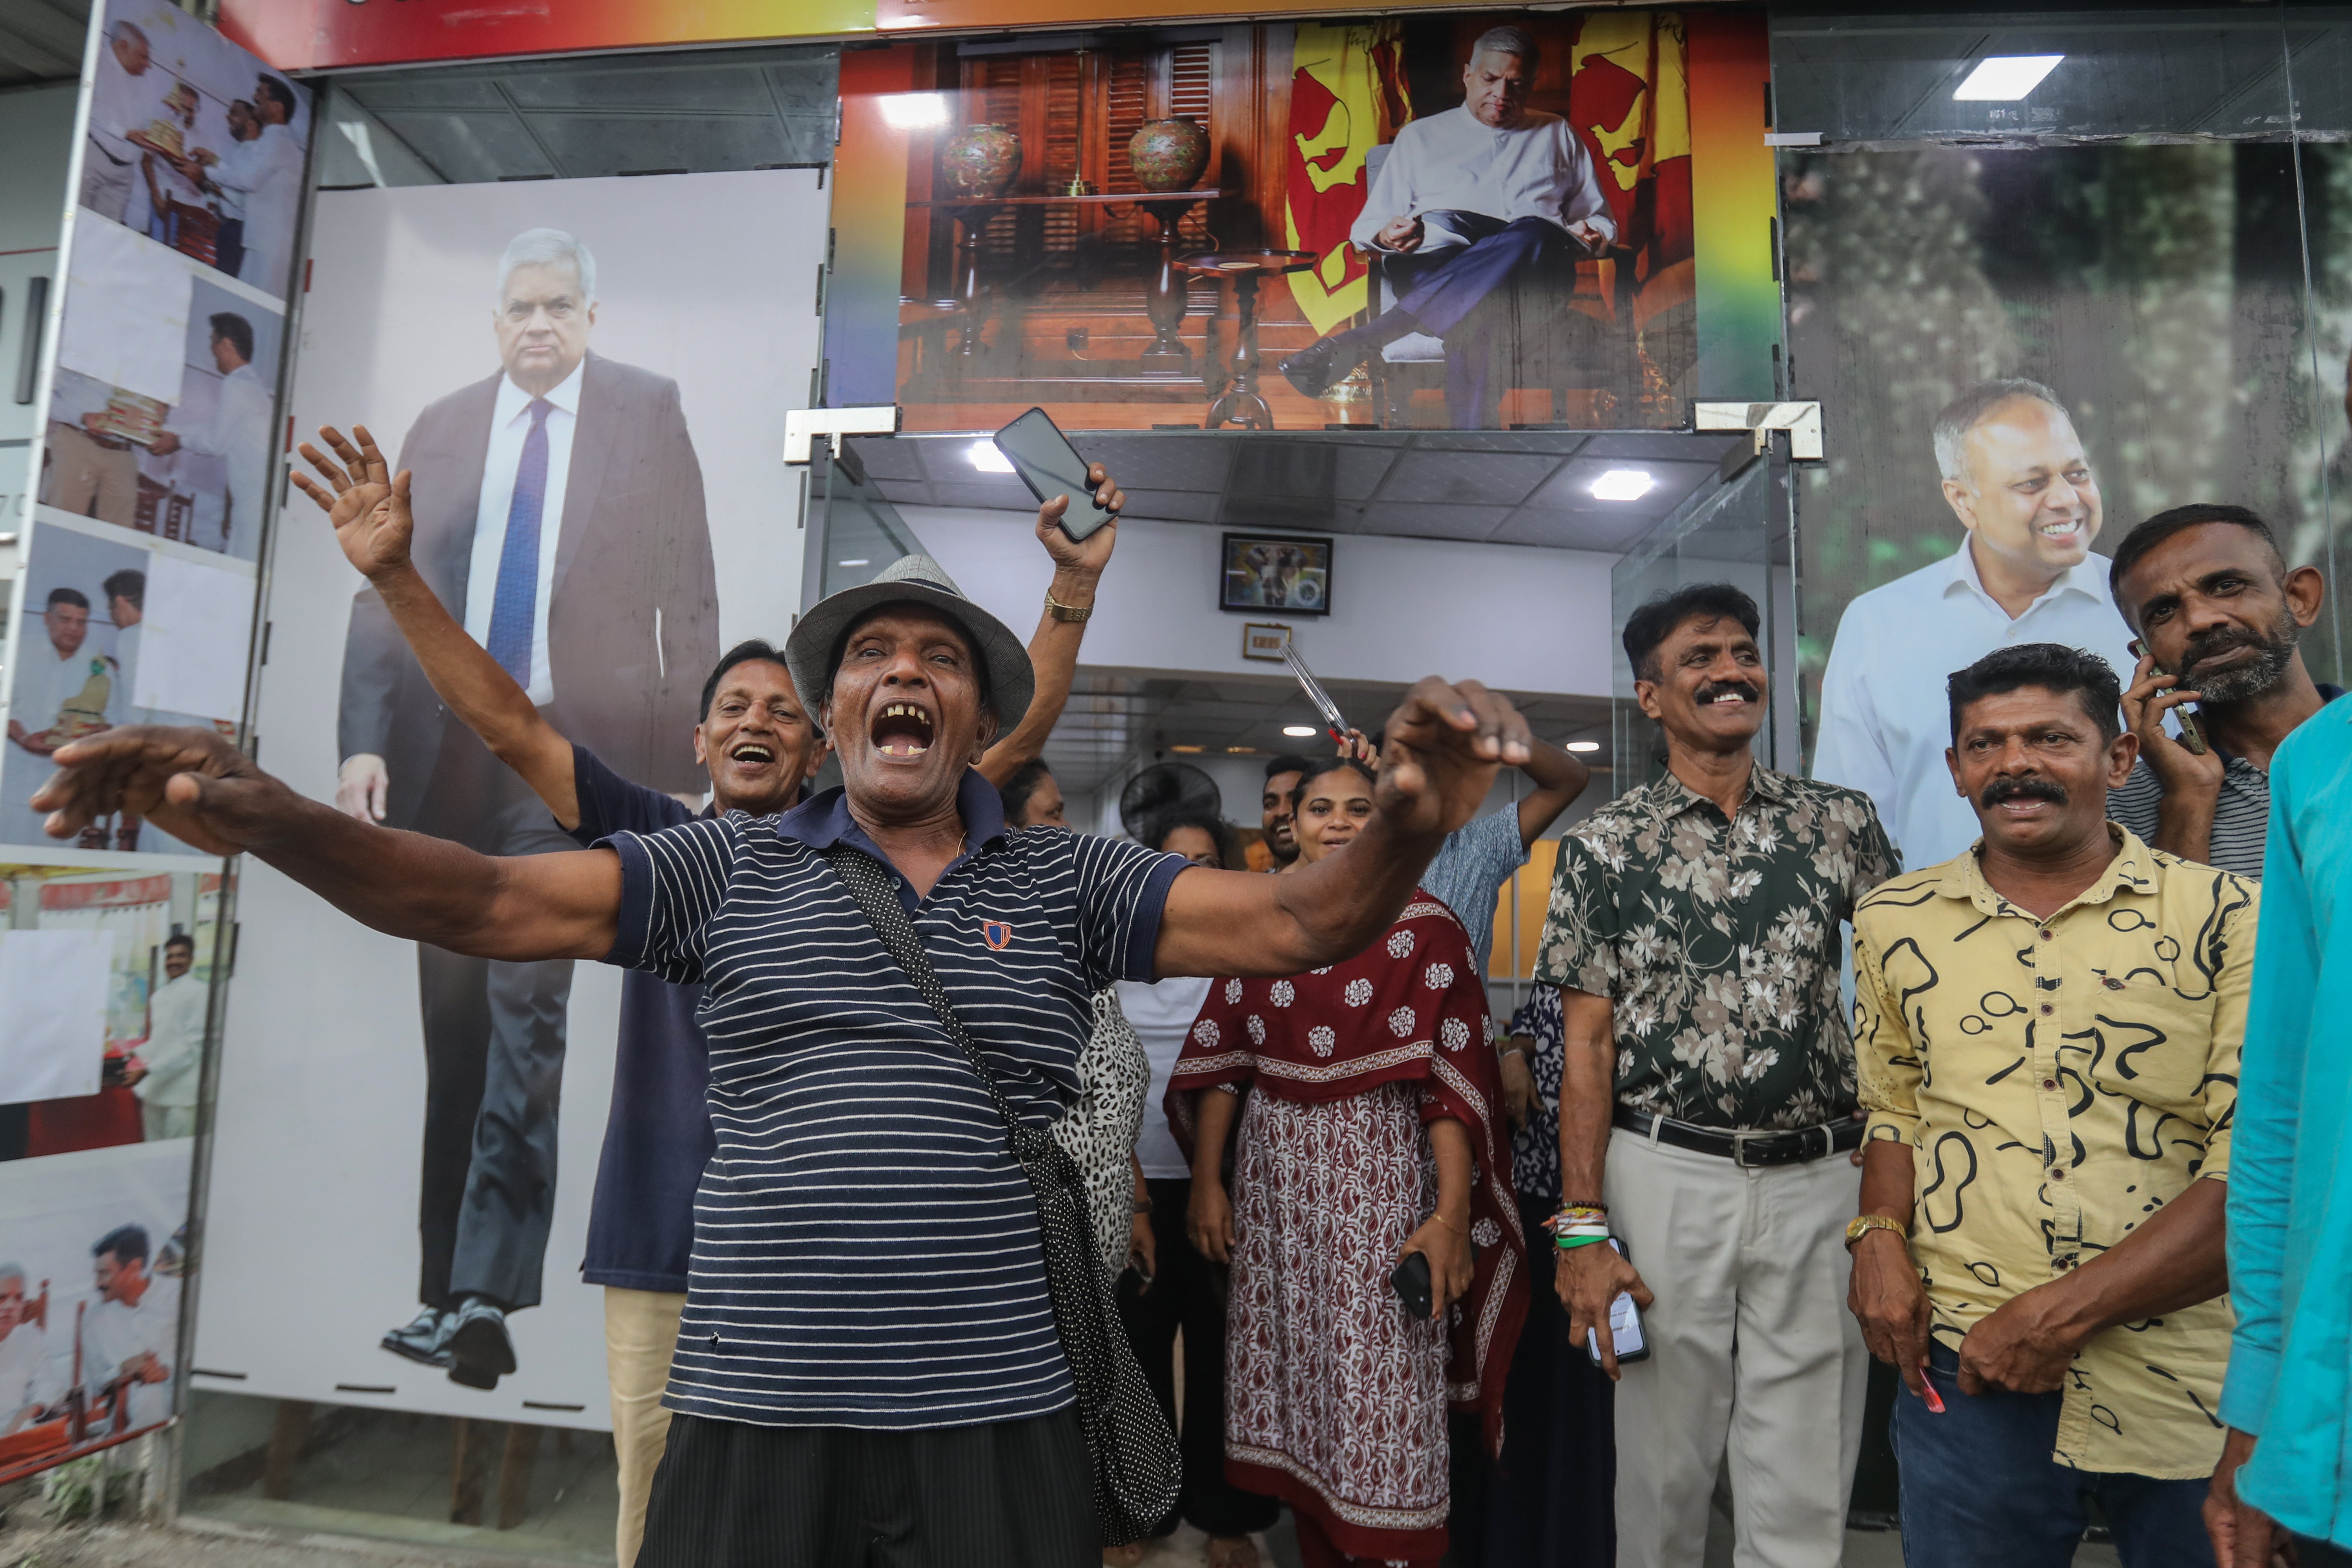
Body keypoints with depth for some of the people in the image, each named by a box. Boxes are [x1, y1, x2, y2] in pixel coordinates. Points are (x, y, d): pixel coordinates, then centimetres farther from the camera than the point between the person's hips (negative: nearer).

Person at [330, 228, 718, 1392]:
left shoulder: (646, 411, 4)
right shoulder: (439, 429, 13)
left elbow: (688, 595, 0)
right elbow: (383, 597, 11)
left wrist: (685, 766, -5)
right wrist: (364, 741, -2)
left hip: (572, 751, -4)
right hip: (445, 749, 4)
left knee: (527, 1010, -11)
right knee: (452, 1025, 9)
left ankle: (490, 1296, -4)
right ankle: (443, 1286, 22)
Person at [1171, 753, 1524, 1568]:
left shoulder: (1423, 927, -4)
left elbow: (1454, 1078, -10)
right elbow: (1221, 1063, 8)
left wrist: (1453, 1215, -16)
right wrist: (1207, 1183, 4)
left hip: (1381, 1172, -3)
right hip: (1275, 1171, 4)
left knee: (1381, 1383, 0)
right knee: (1293, 1375, 12)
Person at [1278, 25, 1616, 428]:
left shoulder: (1558, 135, 30)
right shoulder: (1421, 137, 25)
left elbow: (1601, 219, 29)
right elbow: (1367, 228, 18)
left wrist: (1592, 233, 3)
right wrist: (1388, 237, -9)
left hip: (1535, 273, 0)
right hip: (1439, 257, 0)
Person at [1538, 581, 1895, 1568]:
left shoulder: (1841, 821, 6)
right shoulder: (1606, 846, -1)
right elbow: (1586, 1044, -3)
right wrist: (1582, 1228, -8)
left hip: (1820, 1180, 2)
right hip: (1667, 1178, -1)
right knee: (1664, 1478, 13)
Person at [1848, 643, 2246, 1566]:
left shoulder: (2230, 921, -5)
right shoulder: (1894, 922, 3)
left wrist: (2061, 1314, -15)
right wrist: (1880, 1236, -4)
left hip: (2197, 1391, -1)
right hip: (1967, 1375, 2)